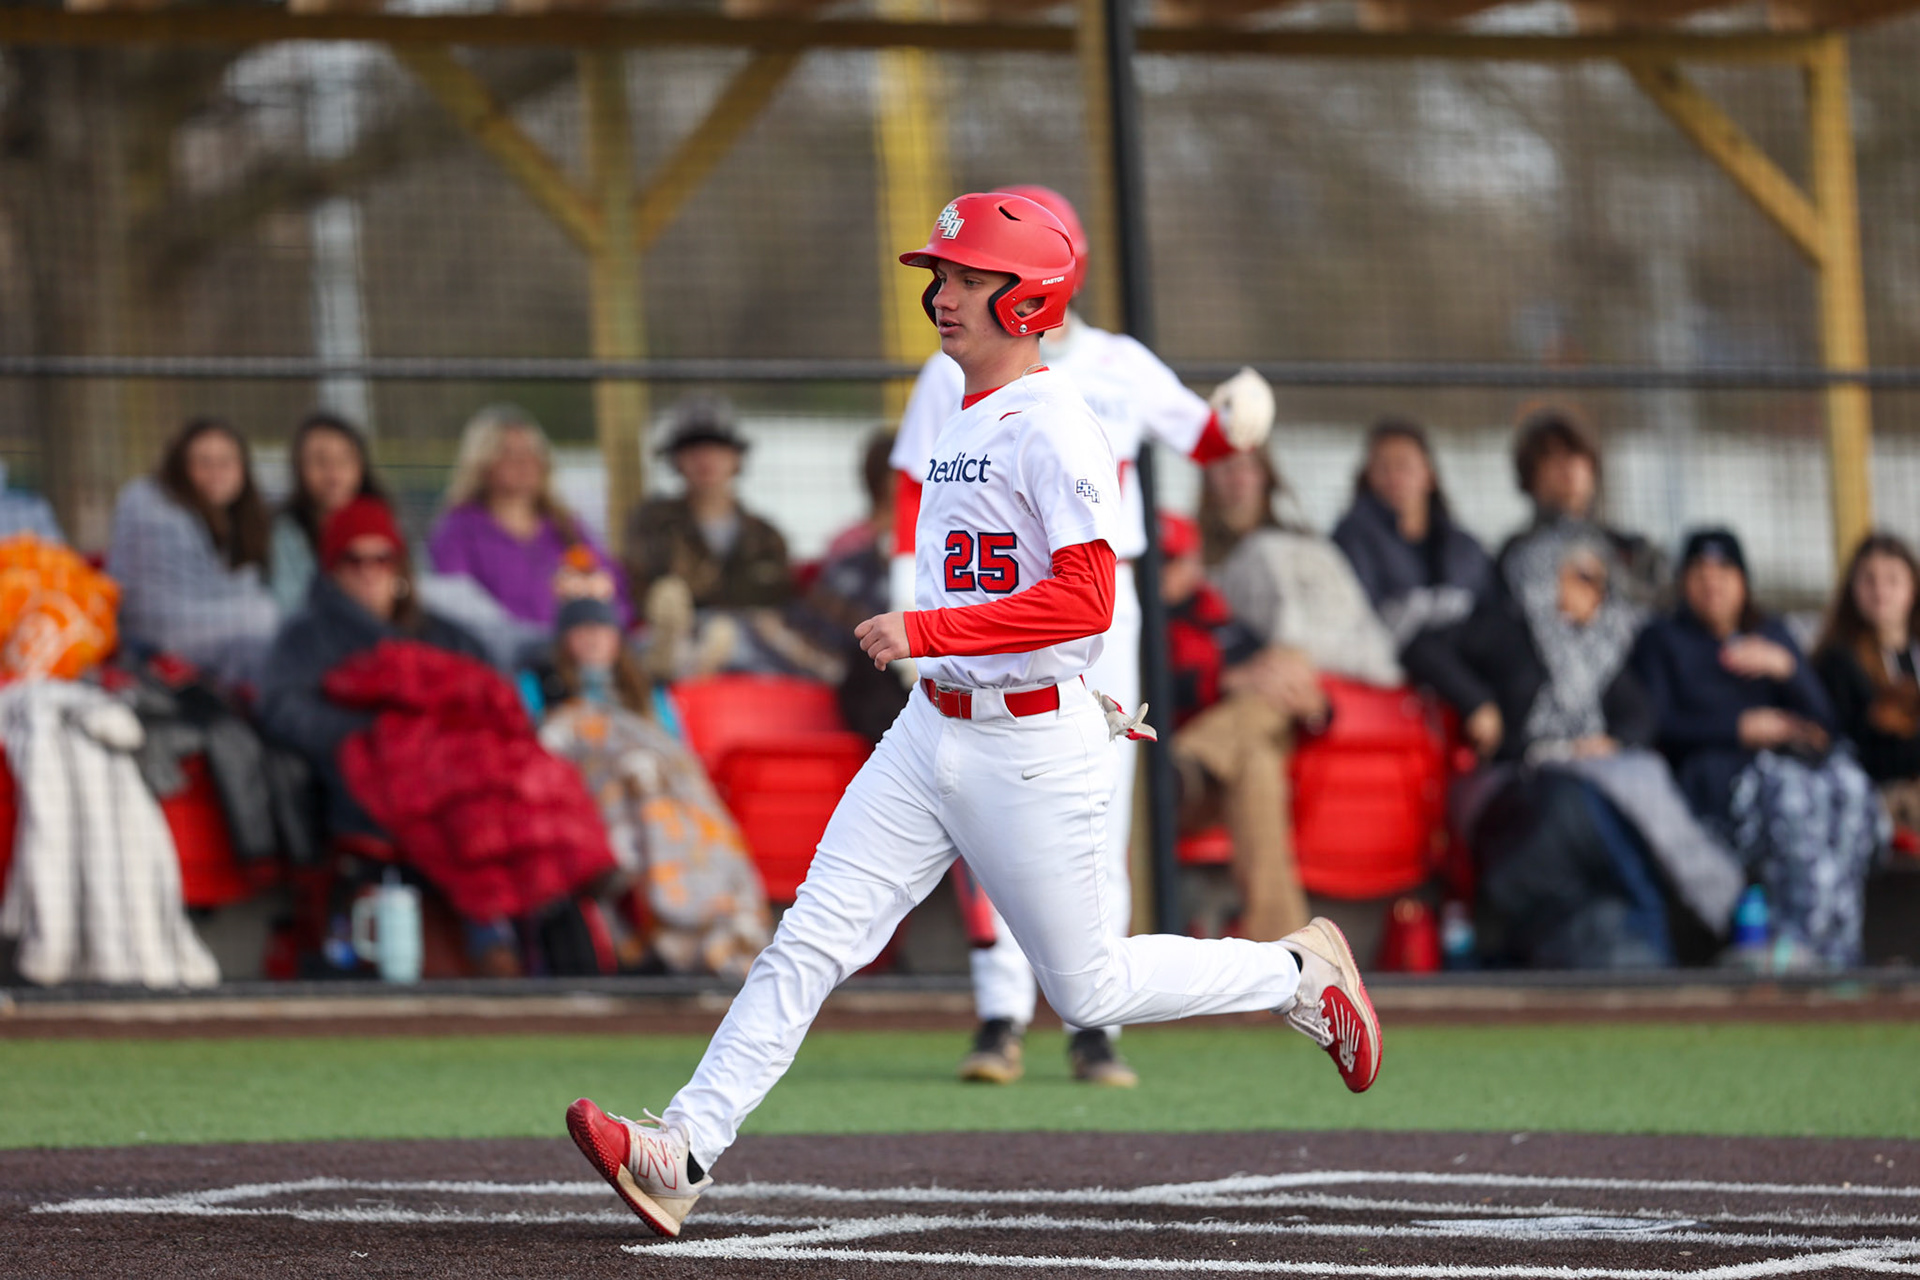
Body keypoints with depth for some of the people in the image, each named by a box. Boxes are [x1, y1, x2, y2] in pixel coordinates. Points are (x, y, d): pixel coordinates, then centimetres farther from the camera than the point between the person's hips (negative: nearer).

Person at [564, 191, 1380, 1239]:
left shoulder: (1053, 425, -15)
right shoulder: (961, 423, 13)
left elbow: (1084, 600, -24)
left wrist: (926, 631, -27)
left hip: (1033, 748, -8)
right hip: (932, 733, 8)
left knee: (1089, 991, 4)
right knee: (809, 942, -5)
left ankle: (1300, 972, 25)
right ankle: (681, 1156, -12)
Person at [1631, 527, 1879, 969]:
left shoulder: (1771, 634, 27)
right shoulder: (1662, 639, 17)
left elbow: (1821, 718, 16)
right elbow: (1658, 725, 1)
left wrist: (1784, 666, -3)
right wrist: (1741, 728, -7)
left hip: (1787, 759, 4)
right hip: (1711, 774, -4)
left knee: (1849, 786, -33)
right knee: (1790, 792, -39)